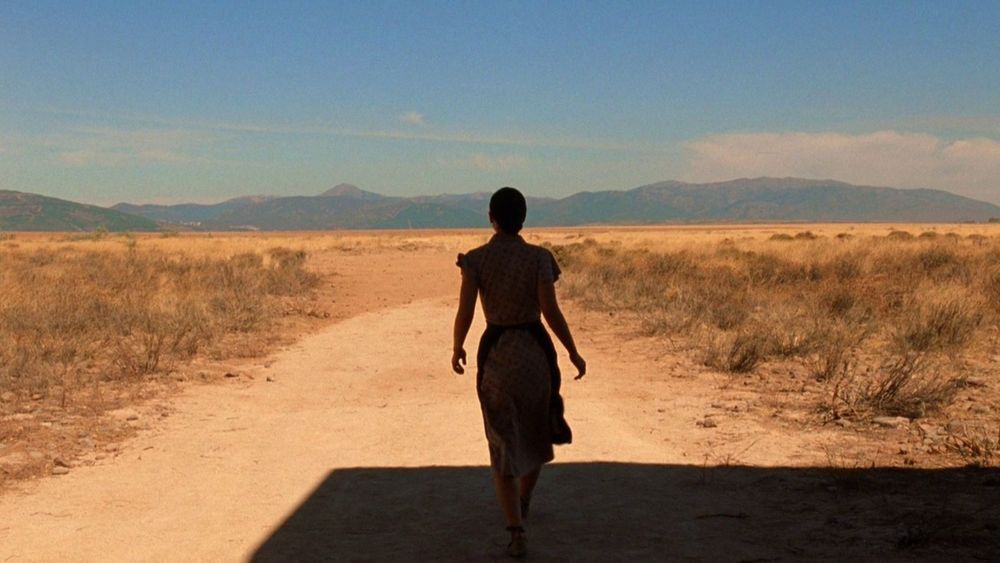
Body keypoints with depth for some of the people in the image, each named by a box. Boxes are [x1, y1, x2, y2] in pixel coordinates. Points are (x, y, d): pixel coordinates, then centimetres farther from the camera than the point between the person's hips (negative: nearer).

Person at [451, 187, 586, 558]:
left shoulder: (475, 259, -6)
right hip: (535, 351, 1)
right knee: (536, 430, 25)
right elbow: (551, 311, -13)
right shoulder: (539, 257, -7)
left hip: (494, 353, 0)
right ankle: (523, 503, 46)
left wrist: (457, 349, 9)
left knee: (504, 444, 4)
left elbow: (465, 312, -8)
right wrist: (573, 352, -2)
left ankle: (516, 534, -8)